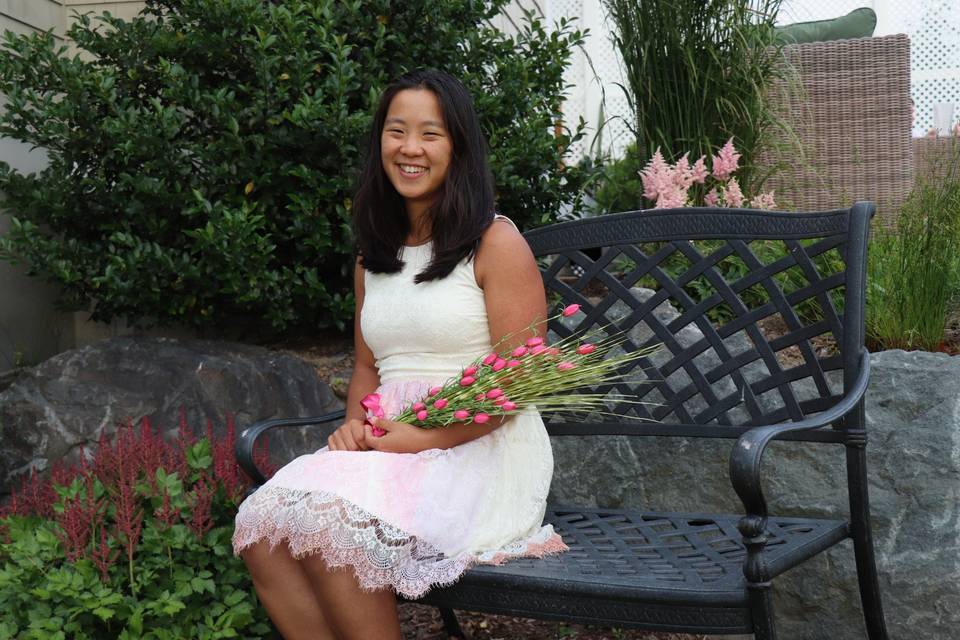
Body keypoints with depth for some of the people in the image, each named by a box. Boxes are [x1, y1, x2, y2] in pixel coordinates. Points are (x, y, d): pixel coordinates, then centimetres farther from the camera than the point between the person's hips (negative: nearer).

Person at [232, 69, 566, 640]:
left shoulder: (496, 243, -4)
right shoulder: (374, 255, 17)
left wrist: (425, 437, -16)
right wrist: (356, 424, 1)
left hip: (480, 449, -6)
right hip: (389, 445, 6)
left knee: (328, 526, -30)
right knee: (262, 528, -21)